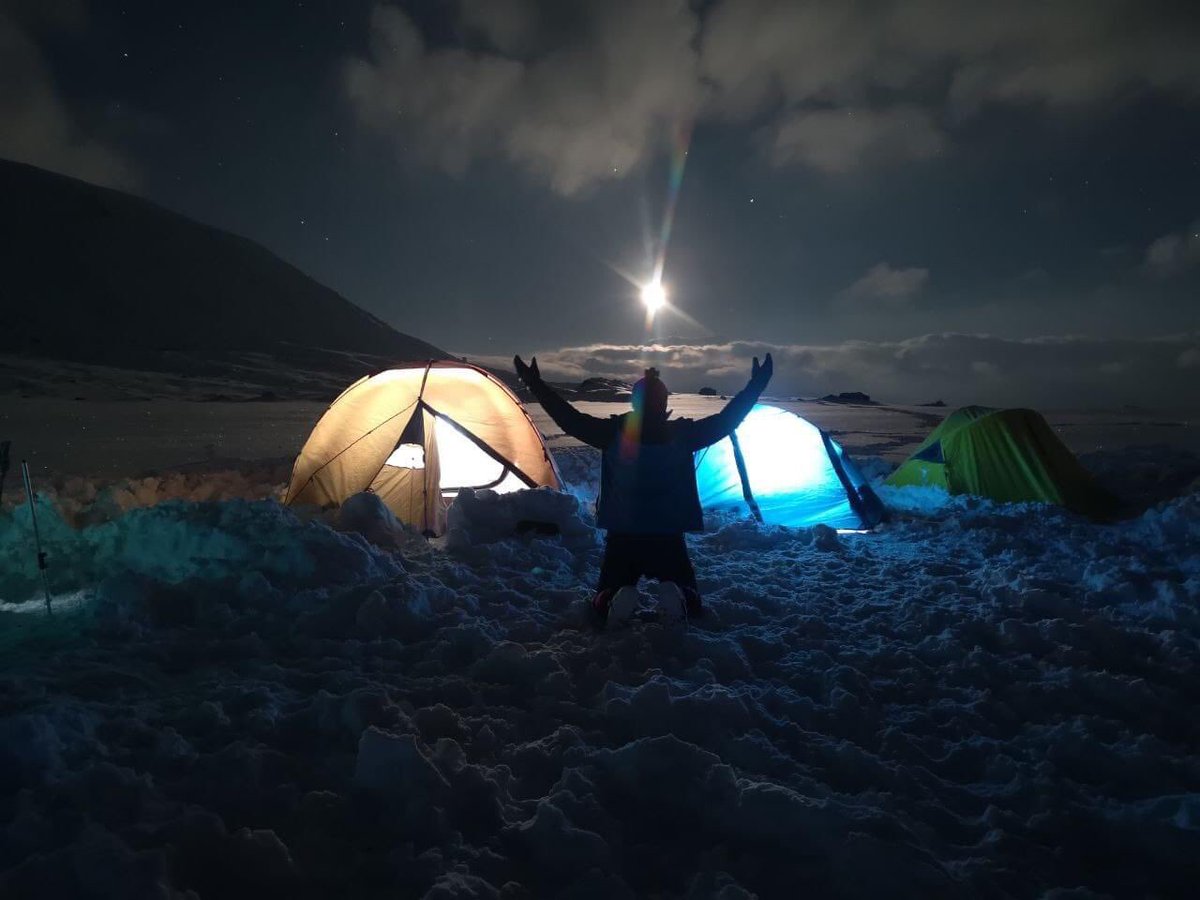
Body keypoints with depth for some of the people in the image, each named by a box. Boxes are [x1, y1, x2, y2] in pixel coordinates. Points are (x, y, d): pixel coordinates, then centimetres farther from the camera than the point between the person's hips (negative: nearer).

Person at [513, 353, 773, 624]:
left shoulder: (613, 433, -10)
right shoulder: (682, 434, -8)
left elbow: (571, 419, -7)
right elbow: (724, 420, -2)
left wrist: (535, 385, 0)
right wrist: (755, 386, 8)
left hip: (622, 538, 0)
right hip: (669, 539, 0)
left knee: (604, 607, 17)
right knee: (690, 604, 19)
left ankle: (620, 597, -19)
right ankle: (673, 593, -18)